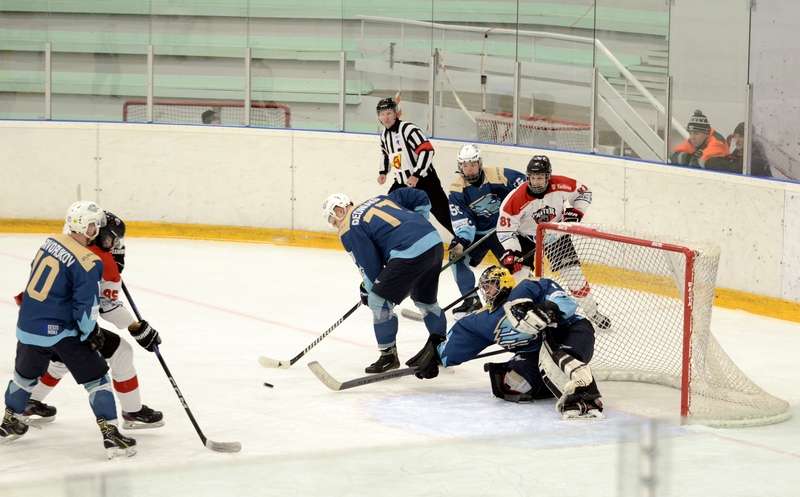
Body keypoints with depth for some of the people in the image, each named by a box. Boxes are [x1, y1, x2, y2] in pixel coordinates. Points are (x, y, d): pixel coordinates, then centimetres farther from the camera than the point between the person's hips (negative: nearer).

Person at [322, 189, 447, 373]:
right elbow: (421, 199, 24)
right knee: (425, 300, 28)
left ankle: (389, 356, 10)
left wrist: (366, 289, 19)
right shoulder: (380, 199, 24)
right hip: (435, 242, 9)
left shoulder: (348, 229, 3)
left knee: (378, 300, 4)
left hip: (410, 253, -9)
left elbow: (370, 265, 1)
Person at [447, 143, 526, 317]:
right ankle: (472, 301, -7)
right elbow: (461, 218, -17)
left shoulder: (498, 175, -18)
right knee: (457, 256, -13)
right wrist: (462, 240, -31)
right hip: (478, 233, 2)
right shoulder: (457, 189, -13)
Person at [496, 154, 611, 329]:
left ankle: (593, 313, 15)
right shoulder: (515, 199, -29)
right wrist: (509, 253, -32)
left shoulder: (561, 186, -23)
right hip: (526, 237, -2)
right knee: (517, 272, -16)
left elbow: (583, 192, -3)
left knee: (574, 274, 0)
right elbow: (505, 229, -23)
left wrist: (575, 212, -15)